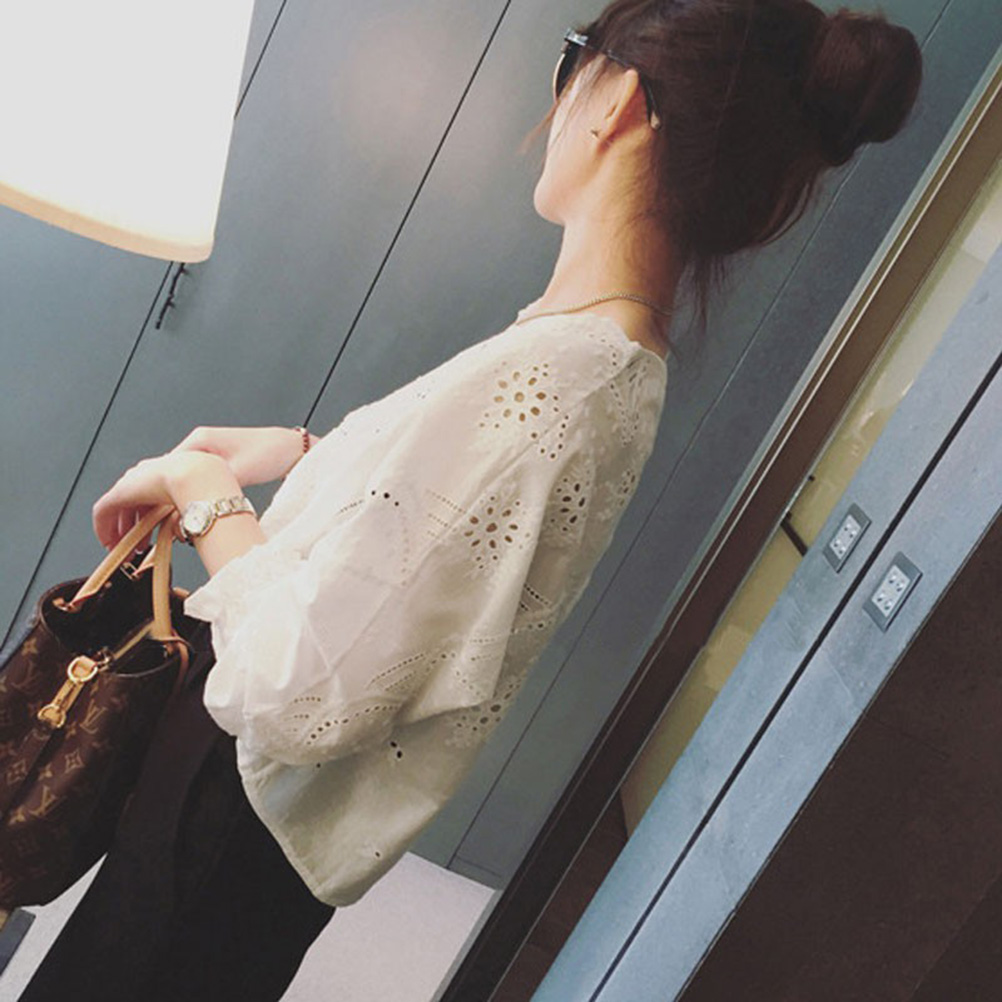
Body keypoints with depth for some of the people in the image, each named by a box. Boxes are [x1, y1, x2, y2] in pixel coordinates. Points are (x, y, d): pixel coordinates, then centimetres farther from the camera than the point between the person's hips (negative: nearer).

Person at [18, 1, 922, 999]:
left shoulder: (533, 383, -32)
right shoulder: (625, 366, -1)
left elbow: (298, 692, -31)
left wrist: (203, 488, -16)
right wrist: (296, 449, 4)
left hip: (243, 814, -8)